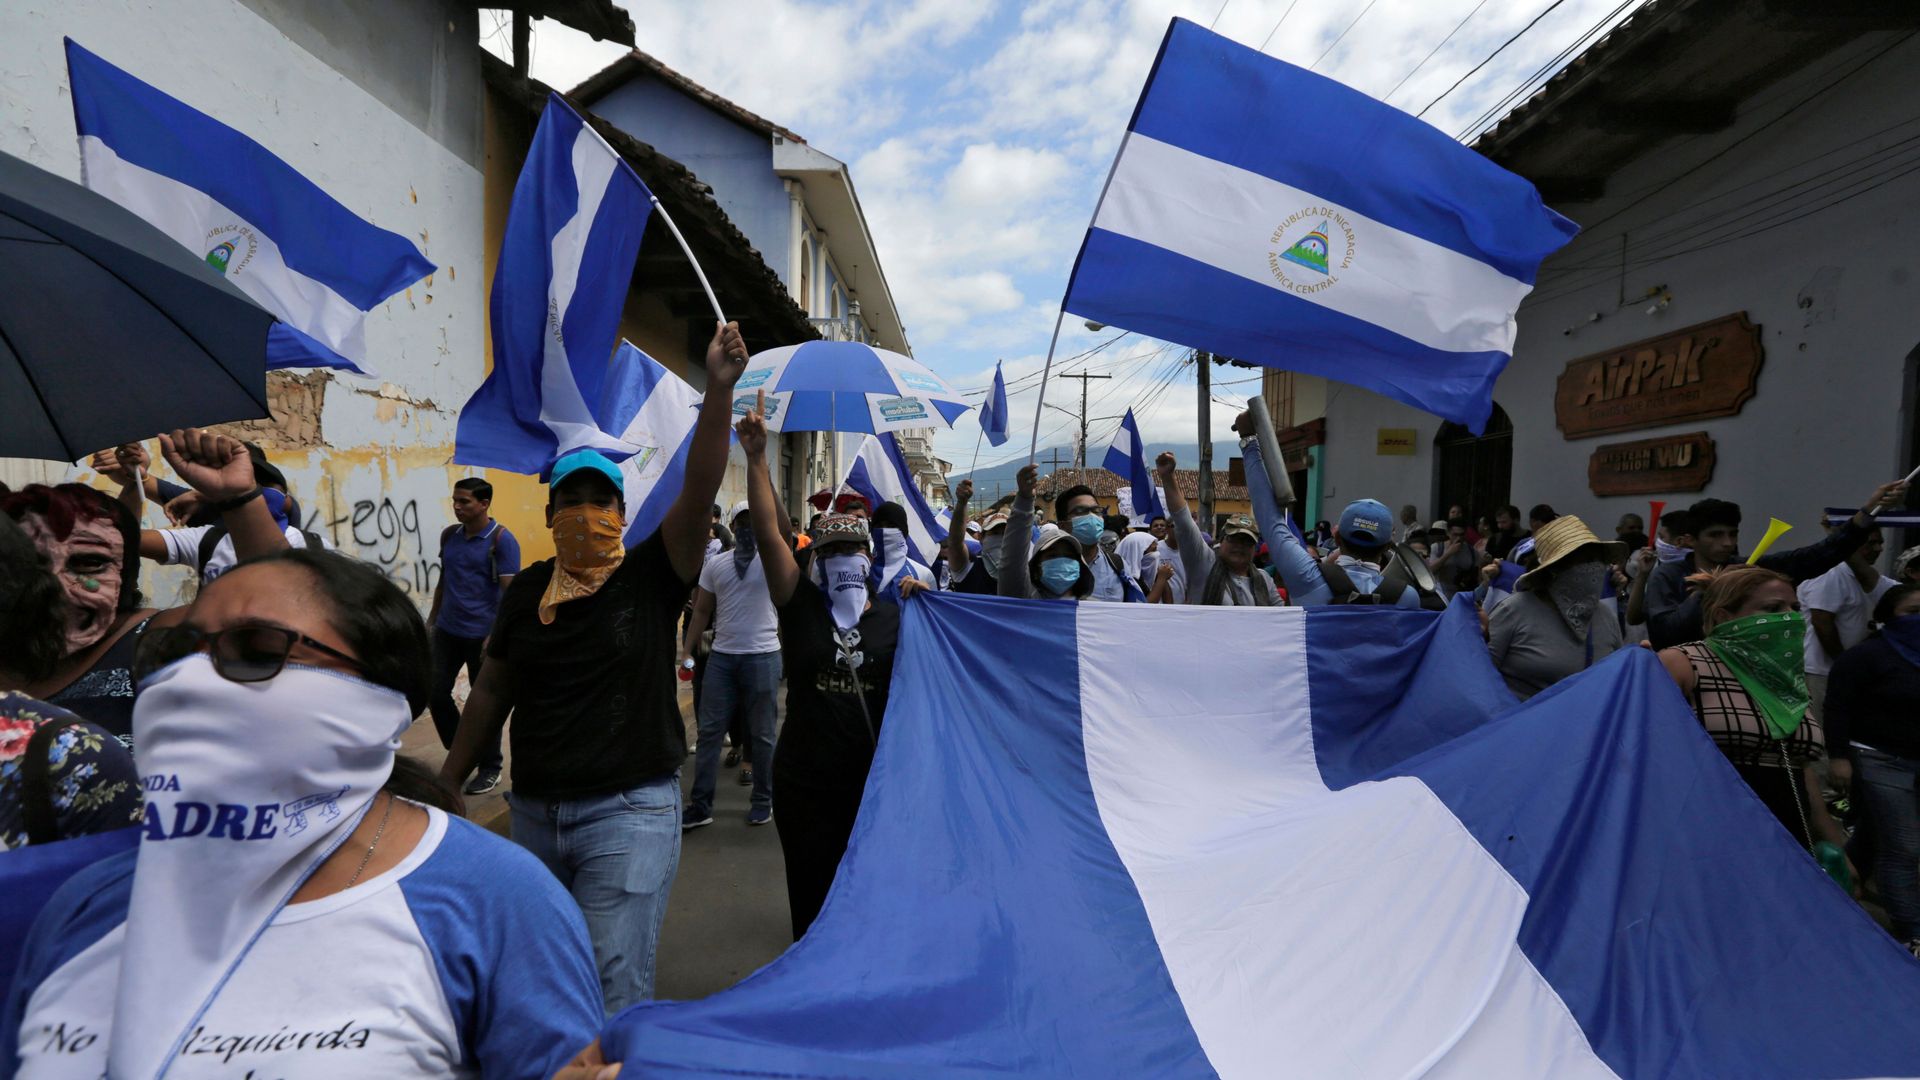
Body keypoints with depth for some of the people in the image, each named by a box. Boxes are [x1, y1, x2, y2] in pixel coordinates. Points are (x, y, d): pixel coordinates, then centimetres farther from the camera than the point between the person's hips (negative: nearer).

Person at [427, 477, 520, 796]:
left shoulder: (501, 539, -11)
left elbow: (510, 591, -15)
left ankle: (490, 769, 19)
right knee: (435, 693, 7)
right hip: (447, 631, 6)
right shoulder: (449, 535, 8)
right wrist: (431, 619, 17)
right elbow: (443, 580, 19)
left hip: (481, 635, -6)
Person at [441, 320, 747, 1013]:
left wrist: (719, 388, -29)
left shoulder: (650, 577, -6)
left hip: (630, 812, -5)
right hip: (533, 812, 5)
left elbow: (700, 488, -19)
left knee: (614, 992, -4)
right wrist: (446, 784, 16)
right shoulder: (527, 590, 7)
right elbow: (492, 693, 14)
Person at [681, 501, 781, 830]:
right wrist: (687, 651, 3)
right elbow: (702, 610, 9)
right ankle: (701, 805, 11)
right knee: (709, 730, 4)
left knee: (762, 733, 7)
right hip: (721, 655, 3)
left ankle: (763, 801, 20)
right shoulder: (715, 563, 8)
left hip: (762, 656, -3)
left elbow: (782, 532, -24)